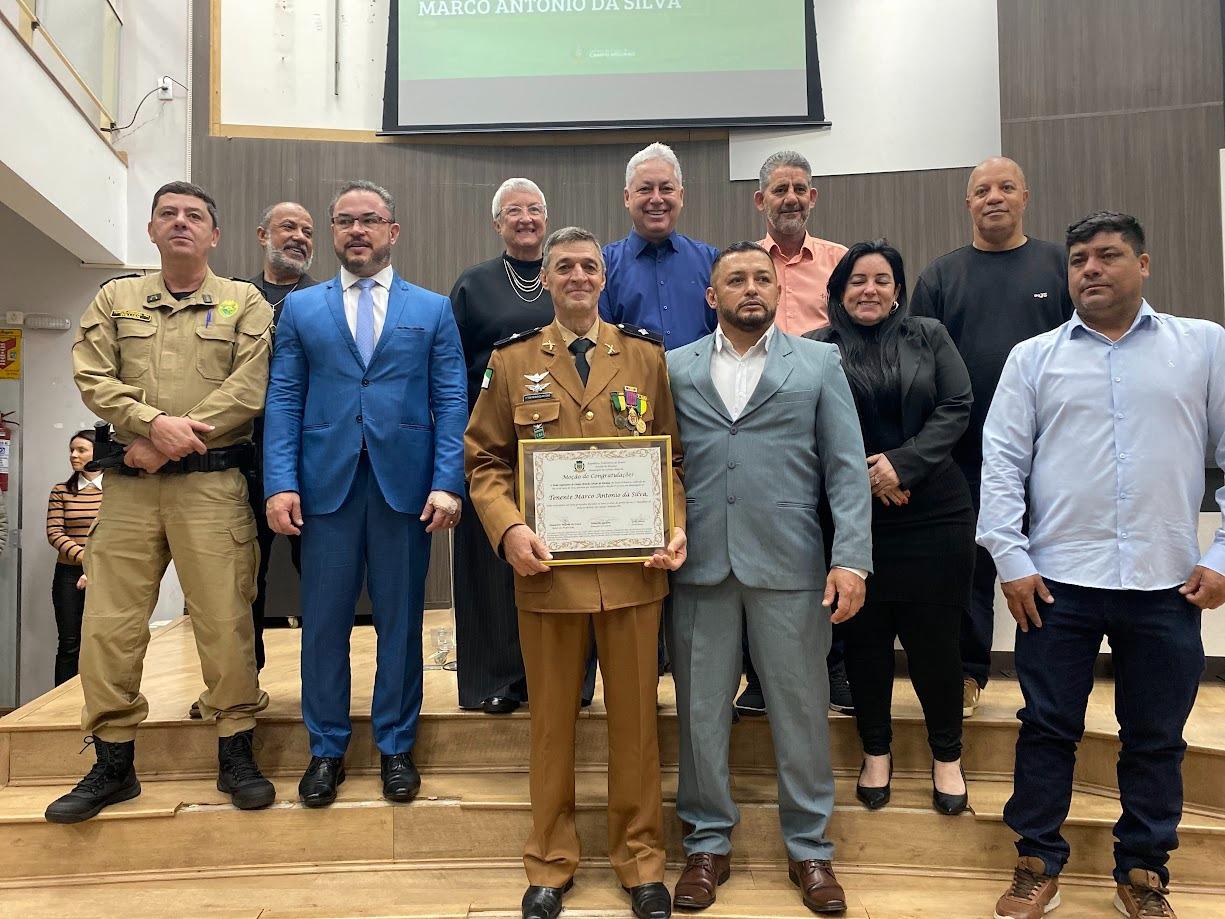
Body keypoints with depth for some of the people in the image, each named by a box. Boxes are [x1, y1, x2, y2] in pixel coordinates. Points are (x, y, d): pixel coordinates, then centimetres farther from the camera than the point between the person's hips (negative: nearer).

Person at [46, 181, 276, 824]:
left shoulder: (244, 302, 7)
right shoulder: (115, 299, 16)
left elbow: (249, 388, -6)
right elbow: (92, 377, 4)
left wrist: (170, 444, -10)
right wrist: (154, 423, -13)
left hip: (212, 482, -3)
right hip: (131, 483, 3)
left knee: (224, 619, -3)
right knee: (108, 623, 3)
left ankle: (236, 756, 10)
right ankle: (113, 765, 17)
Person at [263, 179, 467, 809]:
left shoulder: (433, 309, 10)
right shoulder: (300, 308, 12)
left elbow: (451, 402, 3)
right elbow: (283, 400, 6)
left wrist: (447, 483, -9)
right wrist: (281, 484, -6)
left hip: (405, 484, 0)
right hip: (326, 482, 1)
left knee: (400, 620, 7)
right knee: (324, 621, 6)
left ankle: (395, 746, 22)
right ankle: (326, 749, 21)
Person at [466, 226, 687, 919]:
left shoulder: (646, 355, 7)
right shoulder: (513, 360, 6)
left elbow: (673, 454, 8)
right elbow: (485, 460, 6)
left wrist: (677, 527, -8)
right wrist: (508, 529, -11)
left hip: (633, 567, 0)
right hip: (548, 568, 0)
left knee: (636, 718, 11)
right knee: (552, 720, 12)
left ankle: (641, 859, 28)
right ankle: (551, 862, 29)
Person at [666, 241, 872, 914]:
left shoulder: (818, 364, 7)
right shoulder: (675, 368, 10)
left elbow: (847, 469, 1)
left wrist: (851, 558, -8)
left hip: (788, 562, -1)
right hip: (699, 563, 1)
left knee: (801, 710, 8)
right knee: (700, 708, 10)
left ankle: (809, 848, 27)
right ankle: (708, 843, 28)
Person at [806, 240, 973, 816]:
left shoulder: (930, 338, 9)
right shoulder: (816, 349, 3)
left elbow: (956, 409, 1)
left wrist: (903, 463, -12)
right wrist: (864, 476, -12)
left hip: (933, 510, 1)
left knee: (933, 634, 4)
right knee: (863, 634, 7)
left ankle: (947, 755, 24)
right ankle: (876, 752, 26)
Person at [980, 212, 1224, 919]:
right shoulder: (1034, 358, 6)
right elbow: (1002, 461, 2)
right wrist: (1012, 559, -5)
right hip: (1058, 581, 0)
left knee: (1157, 739, 12)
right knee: (1047, 729, 7)